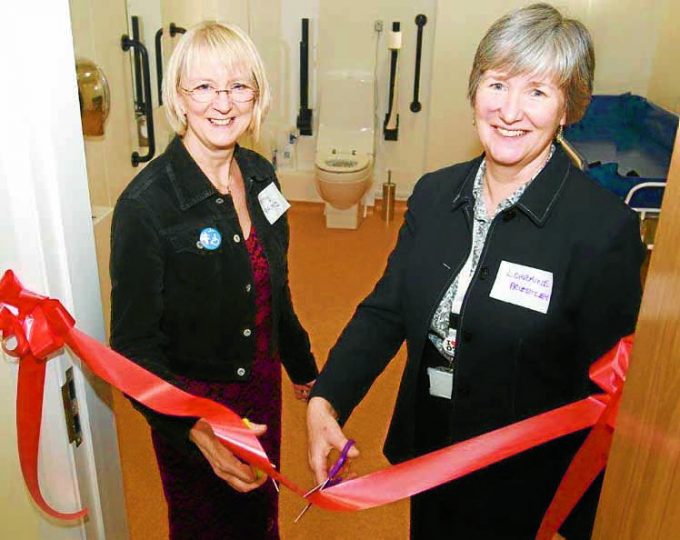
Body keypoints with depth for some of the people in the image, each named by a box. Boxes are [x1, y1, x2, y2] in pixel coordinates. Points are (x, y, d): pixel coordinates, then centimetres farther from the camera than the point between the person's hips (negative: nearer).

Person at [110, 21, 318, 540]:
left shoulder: (259, 174, -4)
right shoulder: (145, 204, -24)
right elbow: (134, 345, -22)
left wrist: (302, 364, 18)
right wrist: (196, 427, -38)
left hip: (262, 386, 6)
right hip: (192, 409, -5)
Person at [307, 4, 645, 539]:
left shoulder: (607, 228, -21)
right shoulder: (434, 193, -5)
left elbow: (603, 395, -16)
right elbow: (384, 311, -2)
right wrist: (324, 400, -15)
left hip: (525, 492, -4)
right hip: (426, 457, 5)